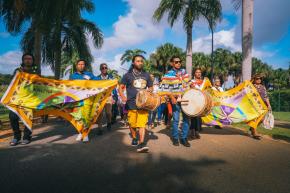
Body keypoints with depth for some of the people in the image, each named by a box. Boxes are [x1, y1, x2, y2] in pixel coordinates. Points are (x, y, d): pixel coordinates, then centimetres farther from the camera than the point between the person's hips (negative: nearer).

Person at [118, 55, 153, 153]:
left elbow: (150, 87, 21)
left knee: (142, 123, -10)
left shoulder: (146, 75, 13)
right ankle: (134, 138, 33)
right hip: (131, 103, -1)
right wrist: (122, 96, -12)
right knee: (132, 123, 8)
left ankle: (141, 143, -11)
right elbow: (121, 87, 6)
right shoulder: (128, 75, 5)